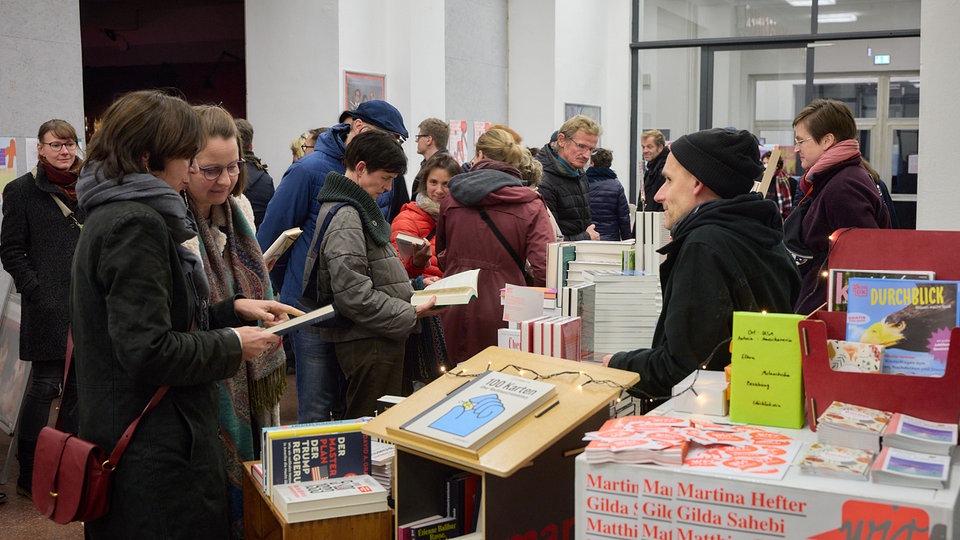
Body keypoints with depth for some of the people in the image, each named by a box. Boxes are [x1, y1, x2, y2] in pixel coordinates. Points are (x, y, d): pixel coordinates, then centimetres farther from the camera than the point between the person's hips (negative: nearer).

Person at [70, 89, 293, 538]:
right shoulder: (136, 224, -20)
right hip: (157, 451, -11)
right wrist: (234, 345, -12)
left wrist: (235, 309, 9)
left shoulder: (113, 215, 12)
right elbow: (150, 352, -25)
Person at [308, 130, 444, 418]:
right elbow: (353, 294, -24)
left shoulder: (357, 209, 16)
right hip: (367, 342, -10)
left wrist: (412, 286, 12)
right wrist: (411, 314, -18)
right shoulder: (345, 217, -16)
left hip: (377, 338, 10)